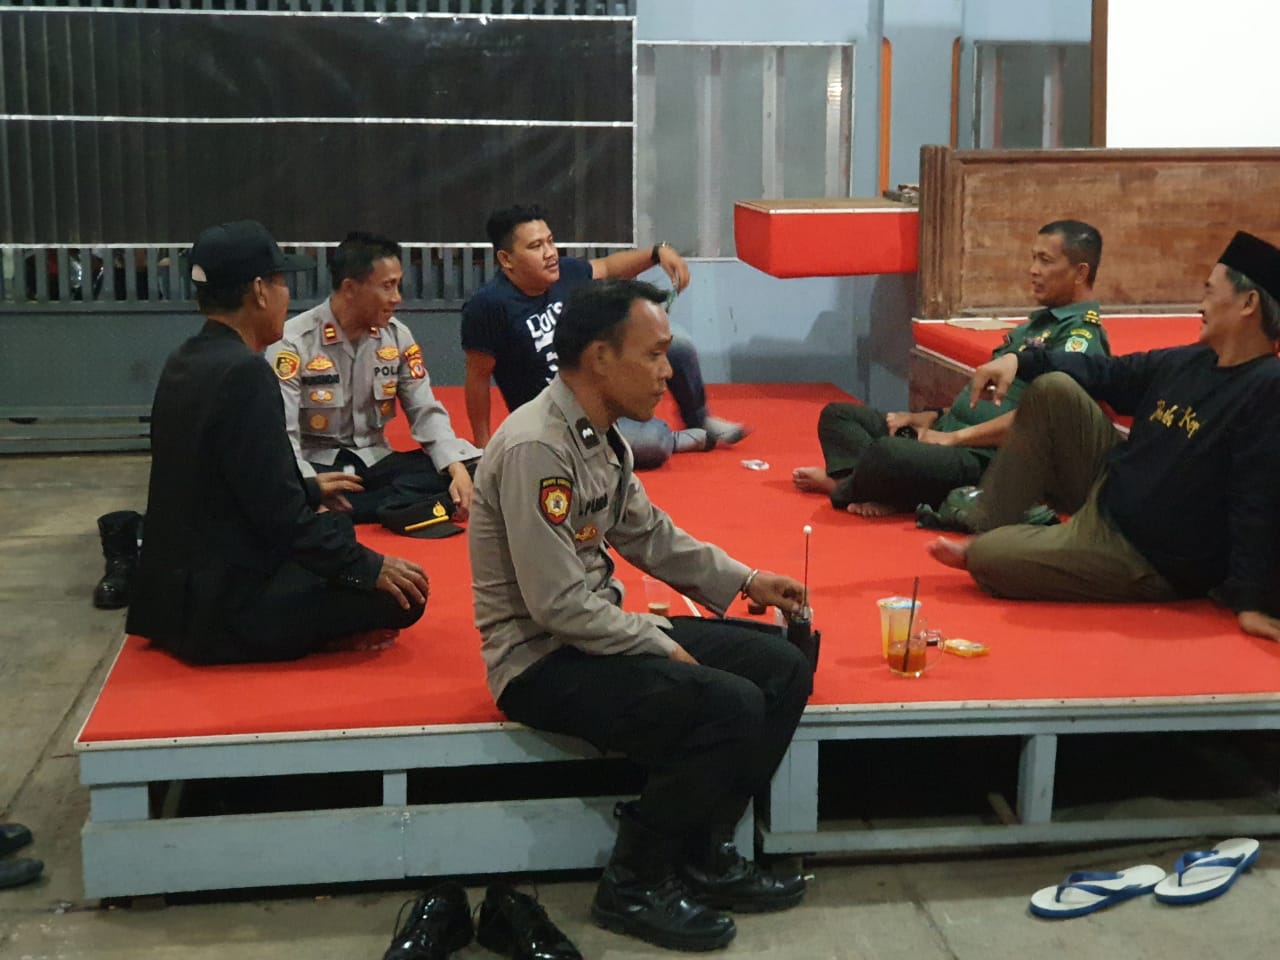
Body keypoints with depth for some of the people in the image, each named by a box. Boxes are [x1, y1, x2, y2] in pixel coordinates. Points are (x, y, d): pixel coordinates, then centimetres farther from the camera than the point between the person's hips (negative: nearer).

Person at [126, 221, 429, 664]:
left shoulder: (184, 363, 7)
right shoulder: (245, 372, -21)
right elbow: (279, 514, -22)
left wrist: (309, 490, 32)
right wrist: (369, 568, -11)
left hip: (180, 588, 10)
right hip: (222, 607, -9)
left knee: (336, 527, 26)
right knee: (400, 592, -8)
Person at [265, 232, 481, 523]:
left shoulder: (397, 335, 1)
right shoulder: (294, 342, -14)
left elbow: (426, 411, 4)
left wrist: (459, 470, -15)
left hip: (373, 461, 5)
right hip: (315, 466, -5)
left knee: (468, 471, -21)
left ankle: (338, 512, -28)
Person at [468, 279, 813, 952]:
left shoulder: (601, 434, 6)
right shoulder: (536, 447, -23)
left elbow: (648, 534, 20)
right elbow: (558, 602, -25)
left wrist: (744, 580, 14)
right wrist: (662, 646, -16)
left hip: (601, 631, 10)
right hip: (542, 658, -10)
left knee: (782, 667, 3)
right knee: (729, 706, -25)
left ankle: (702, 854, 12)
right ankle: (633, 886, -5)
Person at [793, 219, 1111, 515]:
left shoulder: (1081, 336, -12)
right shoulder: (1041, 321, 21)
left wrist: (955, 437, -19)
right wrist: (932, 417, 12)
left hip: (985, 461, -11)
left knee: (885, 453, -37)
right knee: (837, 415, 13)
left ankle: (840, 485, -2)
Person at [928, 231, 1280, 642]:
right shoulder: (1188, 363, 4)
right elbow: (1107, 373, 16)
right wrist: (1018, 360, 4)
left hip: (1149, 562, -8)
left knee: (987, 559, -20)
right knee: (1053, 388, 0)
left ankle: (981, 549, 19)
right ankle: (989, 530, 3)